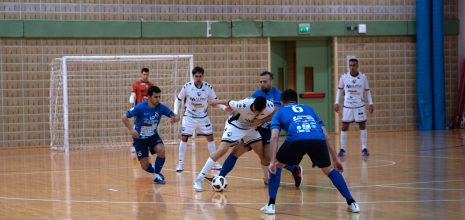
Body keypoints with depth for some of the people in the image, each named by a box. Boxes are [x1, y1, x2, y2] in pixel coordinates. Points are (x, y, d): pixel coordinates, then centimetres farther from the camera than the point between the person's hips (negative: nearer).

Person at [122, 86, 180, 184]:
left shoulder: (161, 107, -16)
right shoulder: (140, 107, -24)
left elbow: (175, 117, -9)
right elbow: (124, 117, -21)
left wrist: (175, 118, -35)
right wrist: (131, 129, -35)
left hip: (153, 135, 2)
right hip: (140, 138, -2)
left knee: (161, 150, -28)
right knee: (145, 166, -6)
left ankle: (157, 174, -6)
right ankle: (154, 171, 31)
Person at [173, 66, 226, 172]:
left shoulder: (208, 87, -12)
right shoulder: (187, 87, -17)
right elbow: (178, 99, -4)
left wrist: (224, 107, -17)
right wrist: (175, 112, -16)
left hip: (203, 116, 2)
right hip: (189, 116, -2)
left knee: (210, 137, 2)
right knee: (184, 138, -10)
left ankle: (215, 162, 15)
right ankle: (180, 163, 1)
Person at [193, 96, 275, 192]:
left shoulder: (270, 108, -25)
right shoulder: (244, 105, -36)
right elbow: (229, 103, -16)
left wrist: (260, 121, -16)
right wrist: (217, 101, 2)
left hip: (251, 127, 5)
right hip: (235, 124, -5)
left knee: (263, 155, 0)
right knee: (222, 150, -19)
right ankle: (198, 181, -17)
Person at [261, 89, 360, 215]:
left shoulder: (280, 112, 32)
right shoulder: (308, 109, 39)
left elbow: (274, 137, 13)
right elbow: (326, 135, 31)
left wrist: (272, 161, 5)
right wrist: (335, 158, 34)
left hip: (296, 139, -2)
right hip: (318, 139, 2)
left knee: (277, 165, 24)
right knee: (328, 170, 27)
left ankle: (271, 205, 15)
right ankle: (352, 203, 19)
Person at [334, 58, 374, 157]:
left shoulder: (363, 77, -4)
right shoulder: (344, 77, -4)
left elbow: (367, 91, 7)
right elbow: (339, 89, 8)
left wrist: (370, 103, 1)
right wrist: (336, 103, 3)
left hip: (360, 105, 0)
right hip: (347, 106, 0)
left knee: (362, 126, 1)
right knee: (344, 127, 1)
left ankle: (364, 149, 7)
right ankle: (342, 149, 8)